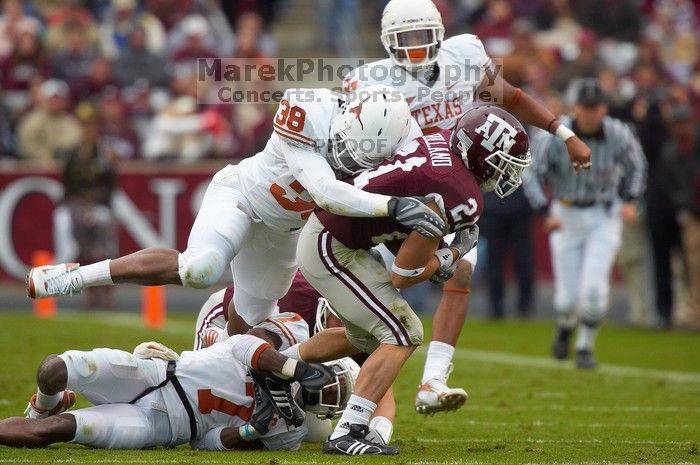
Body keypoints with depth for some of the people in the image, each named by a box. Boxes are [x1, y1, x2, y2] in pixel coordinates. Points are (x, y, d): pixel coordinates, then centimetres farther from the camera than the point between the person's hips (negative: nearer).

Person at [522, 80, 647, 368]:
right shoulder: (555, 136, -17)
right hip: (566, 216, 0)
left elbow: (636, 164, 8)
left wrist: (629, 201, -3)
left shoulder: (618, 135, -13)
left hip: (604, 217, 0)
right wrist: (546, 212, -19)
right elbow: (532, 173, -9)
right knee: (568, 295, -1)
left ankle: (585, 347, 7)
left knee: (594, 287, -15)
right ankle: (565, 325, 36)